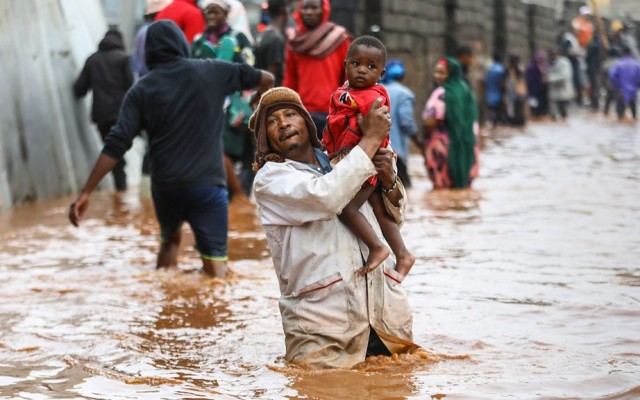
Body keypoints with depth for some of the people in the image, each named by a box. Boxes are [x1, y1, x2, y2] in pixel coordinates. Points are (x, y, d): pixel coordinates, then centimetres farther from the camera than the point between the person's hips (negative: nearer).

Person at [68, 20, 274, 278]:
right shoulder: (211, 72, 3)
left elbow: (116, 145, -7)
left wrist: (86, 192, -7)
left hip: (165, 186, 2)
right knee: (215, 265, -5)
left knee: (170, 239, 31)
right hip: (207, 184, -2)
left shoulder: (142, 89, 3)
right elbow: (266, 79, 13)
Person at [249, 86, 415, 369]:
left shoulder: (336, 163, 18)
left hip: (384, 311, 5)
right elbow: (325, 196, -21)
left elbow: (395, 216, 25)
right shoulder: (269, 179, -1)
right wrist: (371, 138, -12)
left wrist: (389, 181, 2)